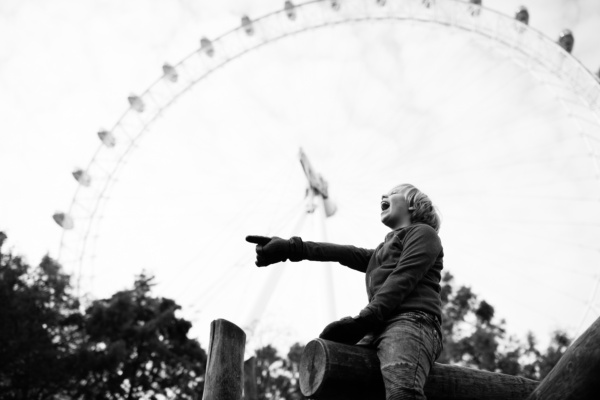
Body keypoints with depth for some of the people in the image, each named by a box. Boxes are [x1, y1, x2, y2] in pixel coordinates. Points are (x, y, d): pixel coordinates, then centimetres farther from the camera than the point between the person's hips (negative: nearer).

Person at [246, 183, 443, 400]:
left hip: (412, 320, -7)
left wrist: (364, 319, -17)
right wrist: (290, 248, 4)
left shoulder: (423, 232, 14)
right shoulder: (381, 252, 37)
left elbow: (403, 280, -4)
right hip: (378, 329, 8)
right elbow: (345, 253, 20)